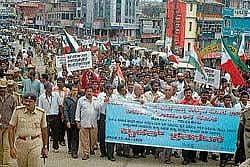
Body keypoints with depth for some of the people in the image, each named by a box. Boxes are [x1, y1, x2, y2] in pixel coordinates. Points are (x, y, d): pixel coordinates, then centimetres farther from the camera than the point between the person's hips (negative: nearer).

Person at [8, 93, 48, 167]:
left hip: (36, 144, -1)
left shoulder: (41, 112, -1)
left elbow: (44, 130, 10)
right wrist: (12, 147, -6)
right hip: (20, 144, 1)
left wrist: (45, 147, 11)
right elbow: (11, 128, -1)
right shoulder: (18, 111, -3)